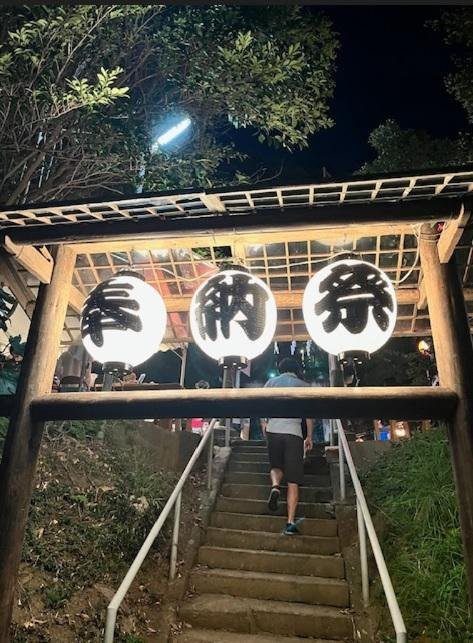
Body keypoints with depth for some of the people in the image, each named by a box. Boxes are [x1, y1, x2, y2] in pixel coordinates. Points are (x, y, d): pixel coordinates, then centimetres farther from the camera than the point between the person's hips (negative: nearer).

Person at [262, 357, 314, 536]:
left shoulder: (272, 382, 14)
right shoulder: (303, 385, 12)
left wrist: (264, 424, 21)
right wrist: (309, 437, 16)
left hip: (273, 430, 1)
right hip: (294, 433, -1)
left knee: (276, 466, 23)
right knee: (293, 481, 3)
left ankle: (275, 486, -9)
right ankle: (290, 523, -2)